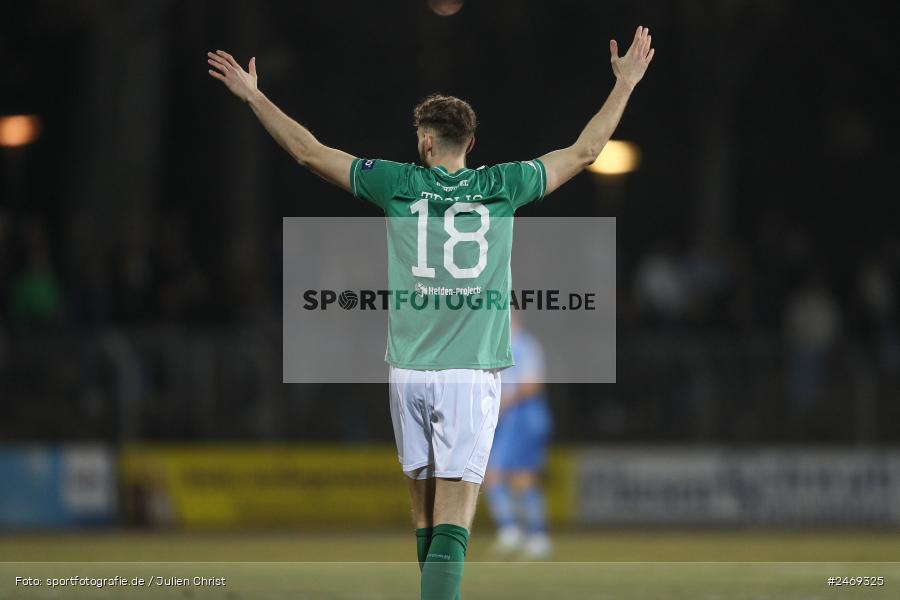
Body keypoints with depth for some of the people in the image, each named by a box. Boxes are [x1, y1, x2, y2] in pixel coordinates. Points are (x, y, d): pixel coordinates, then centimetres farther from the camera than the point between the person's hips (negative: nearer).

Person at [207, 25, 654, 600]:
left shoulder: (398, 184, 2)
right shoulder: (502, 186, 1)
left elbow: (309, 150, 10)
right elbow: (584, 151, 12)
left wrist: (253, 95, 22)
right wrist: (626, 84, 23)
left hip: (410, 374, 2)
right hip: (472, 374, -2)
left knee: (426, 517, 11)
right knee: (453, 522, -9)